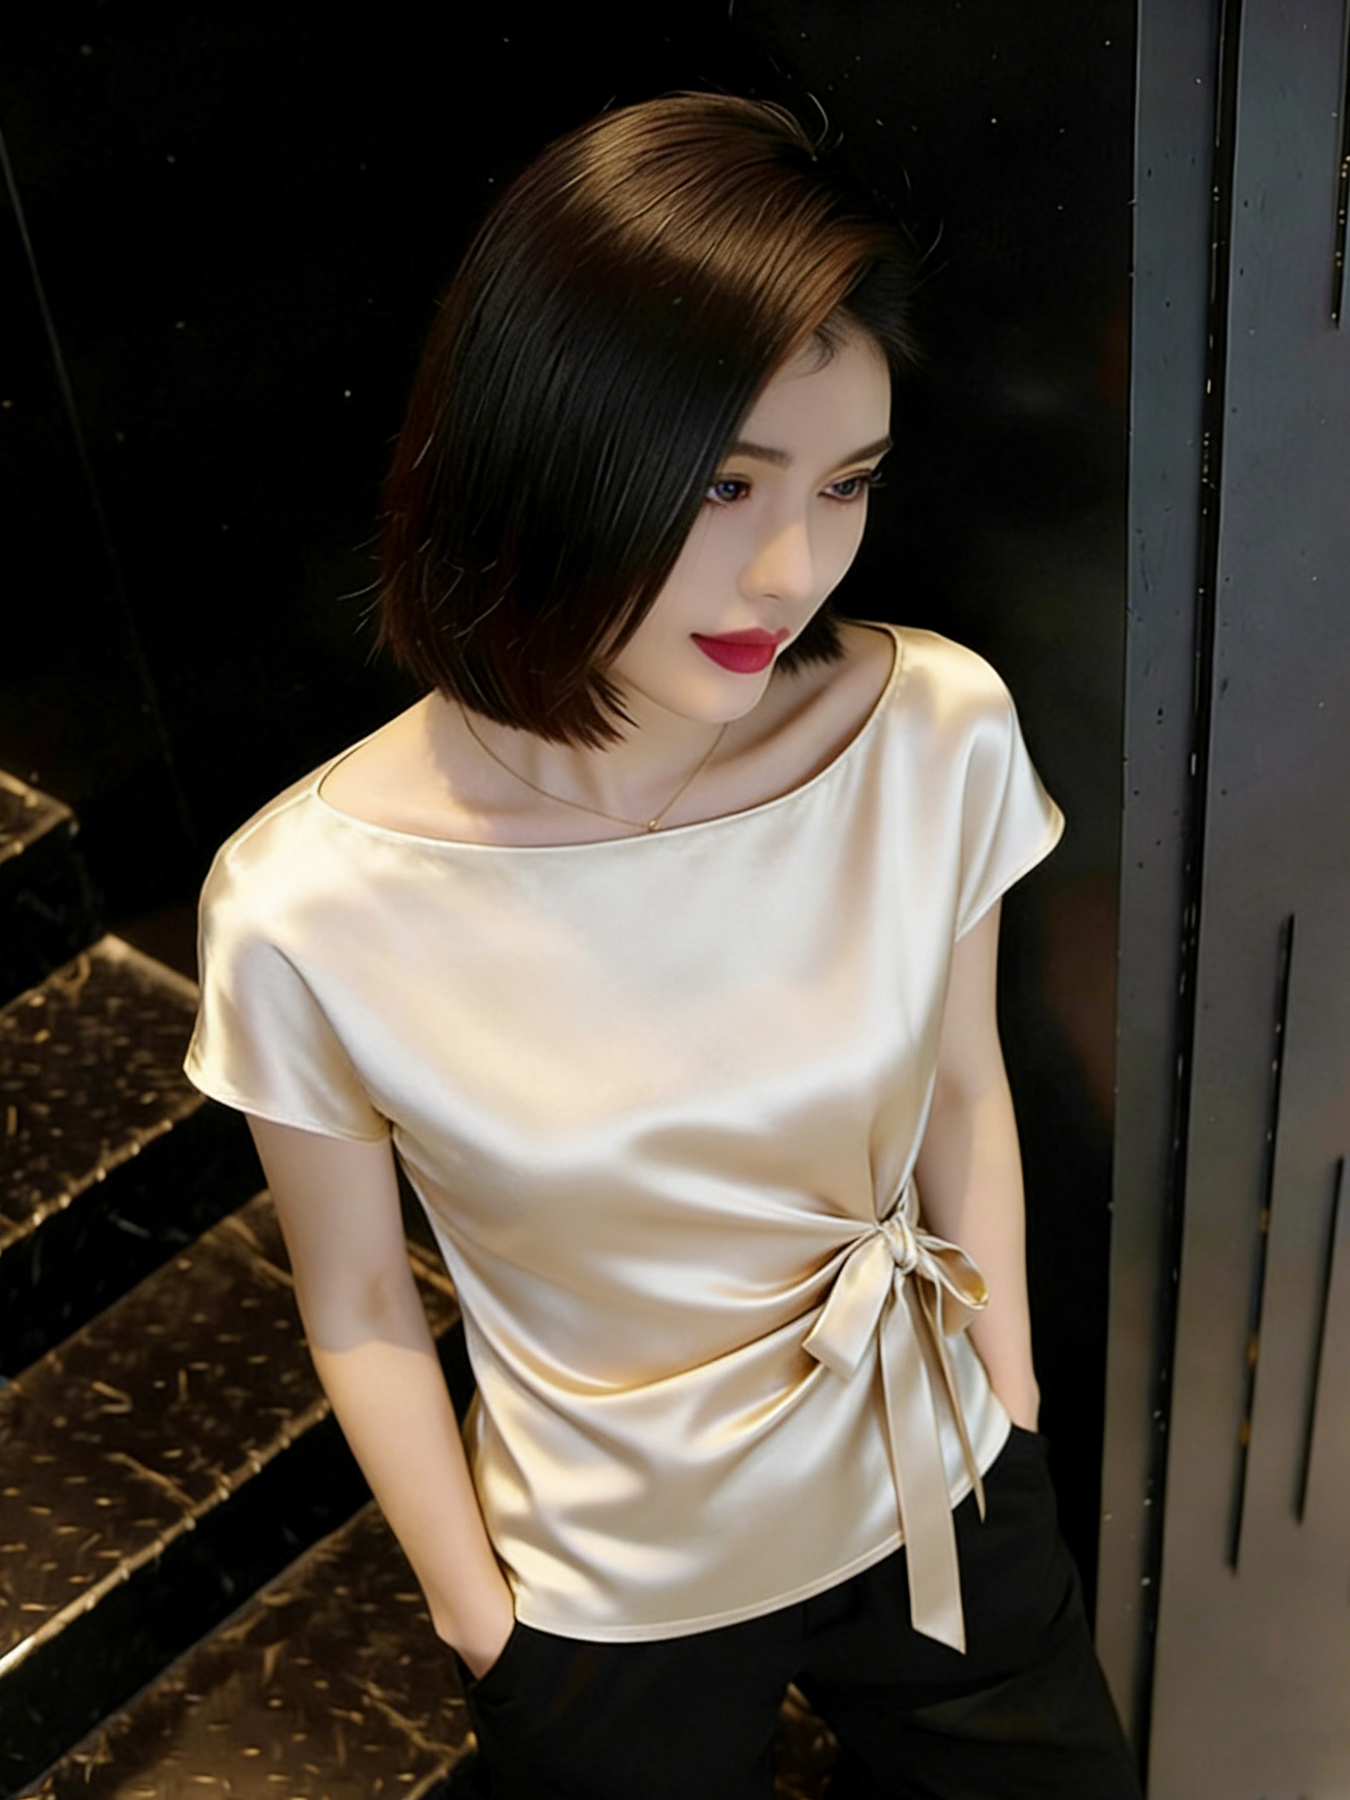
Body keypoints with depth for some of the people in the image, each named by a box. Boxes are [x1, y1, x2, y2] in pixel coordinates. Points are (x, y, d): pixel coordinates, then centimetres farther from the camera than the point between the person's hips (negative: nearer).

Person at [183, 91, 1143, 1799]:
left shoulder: (936, 731, -20)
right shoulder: (307, 909, -27)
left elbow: (963, 1087, -2)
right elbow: (360, 1312, -11)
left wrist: (1013, 1403, 6)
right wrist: (482, 1629, -2)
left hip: (937, 1508, 2)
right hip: (607, 1602, -2)